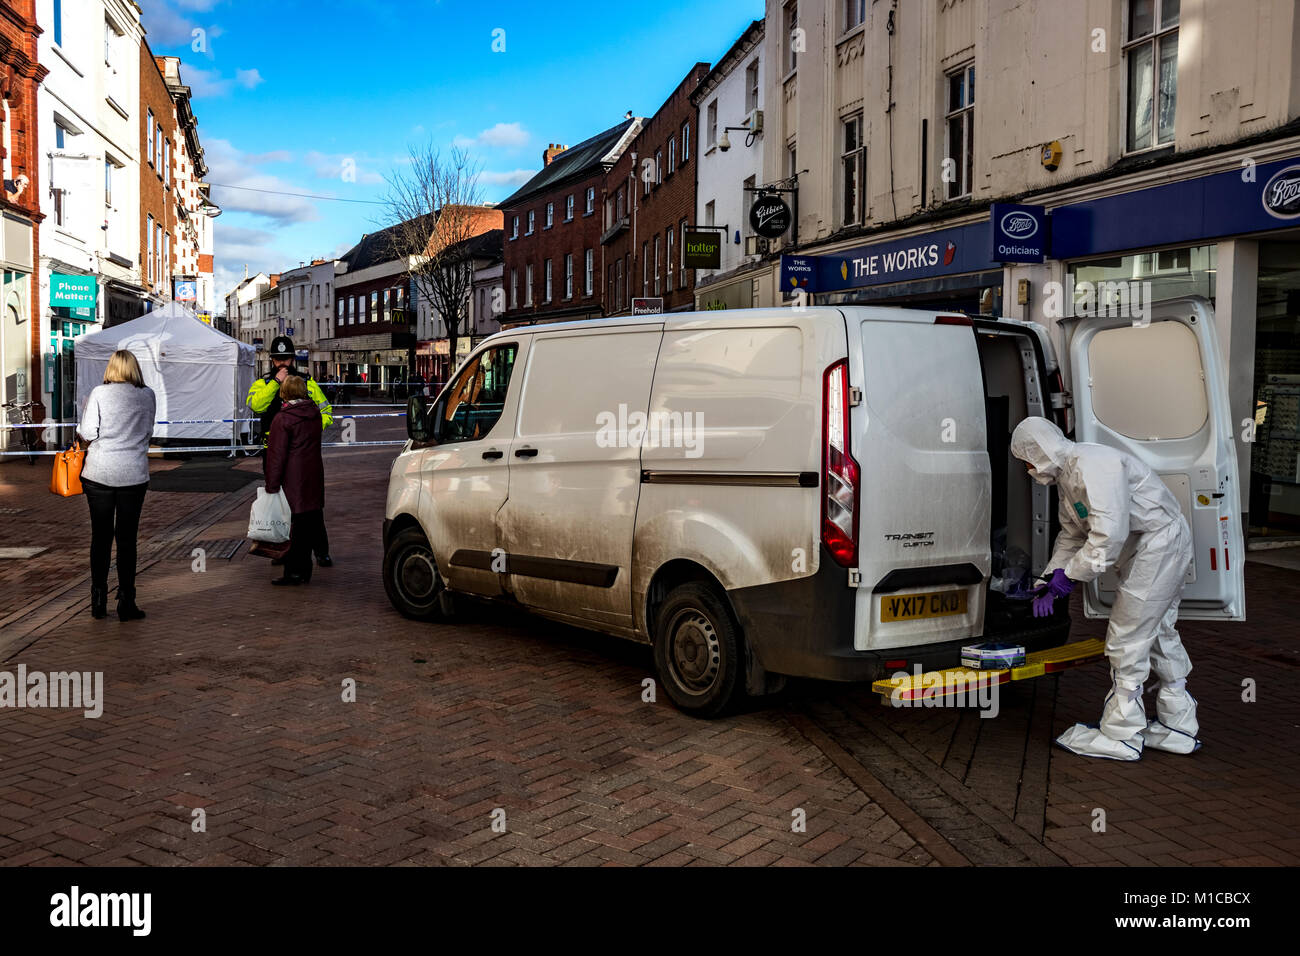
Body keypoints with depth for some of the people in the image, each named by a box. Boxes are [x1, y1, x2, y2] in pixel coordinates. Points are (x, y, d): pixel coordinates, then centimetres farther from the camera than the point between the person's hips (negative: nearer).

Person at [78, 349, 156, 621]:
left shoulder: (99, 393, -4)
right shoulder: (148, 395, 1)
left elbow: (87, 433, -7)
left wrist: (81, 432, 14)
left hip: (99, 473, 0)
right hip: (134, 474, 0)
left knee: (101, 536, 9)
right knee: (127, 538, 4)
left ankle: (98, 600, 15)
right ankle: (126, 603, 5)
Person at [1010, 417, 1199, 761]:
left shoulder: (1093, 466, -24)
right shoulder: (1067, 475, 10)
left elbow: (1109, 533, -31)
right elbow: (1071, 534, 18)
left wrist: (1070, 575, -23)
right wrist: (1050, 582, 10)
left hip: (1160, 542, -11)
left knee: (1127, 638, -6)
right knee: (1158, 635, 18)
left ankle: (1120, 735, 2)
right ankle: (1177, 726, 28)